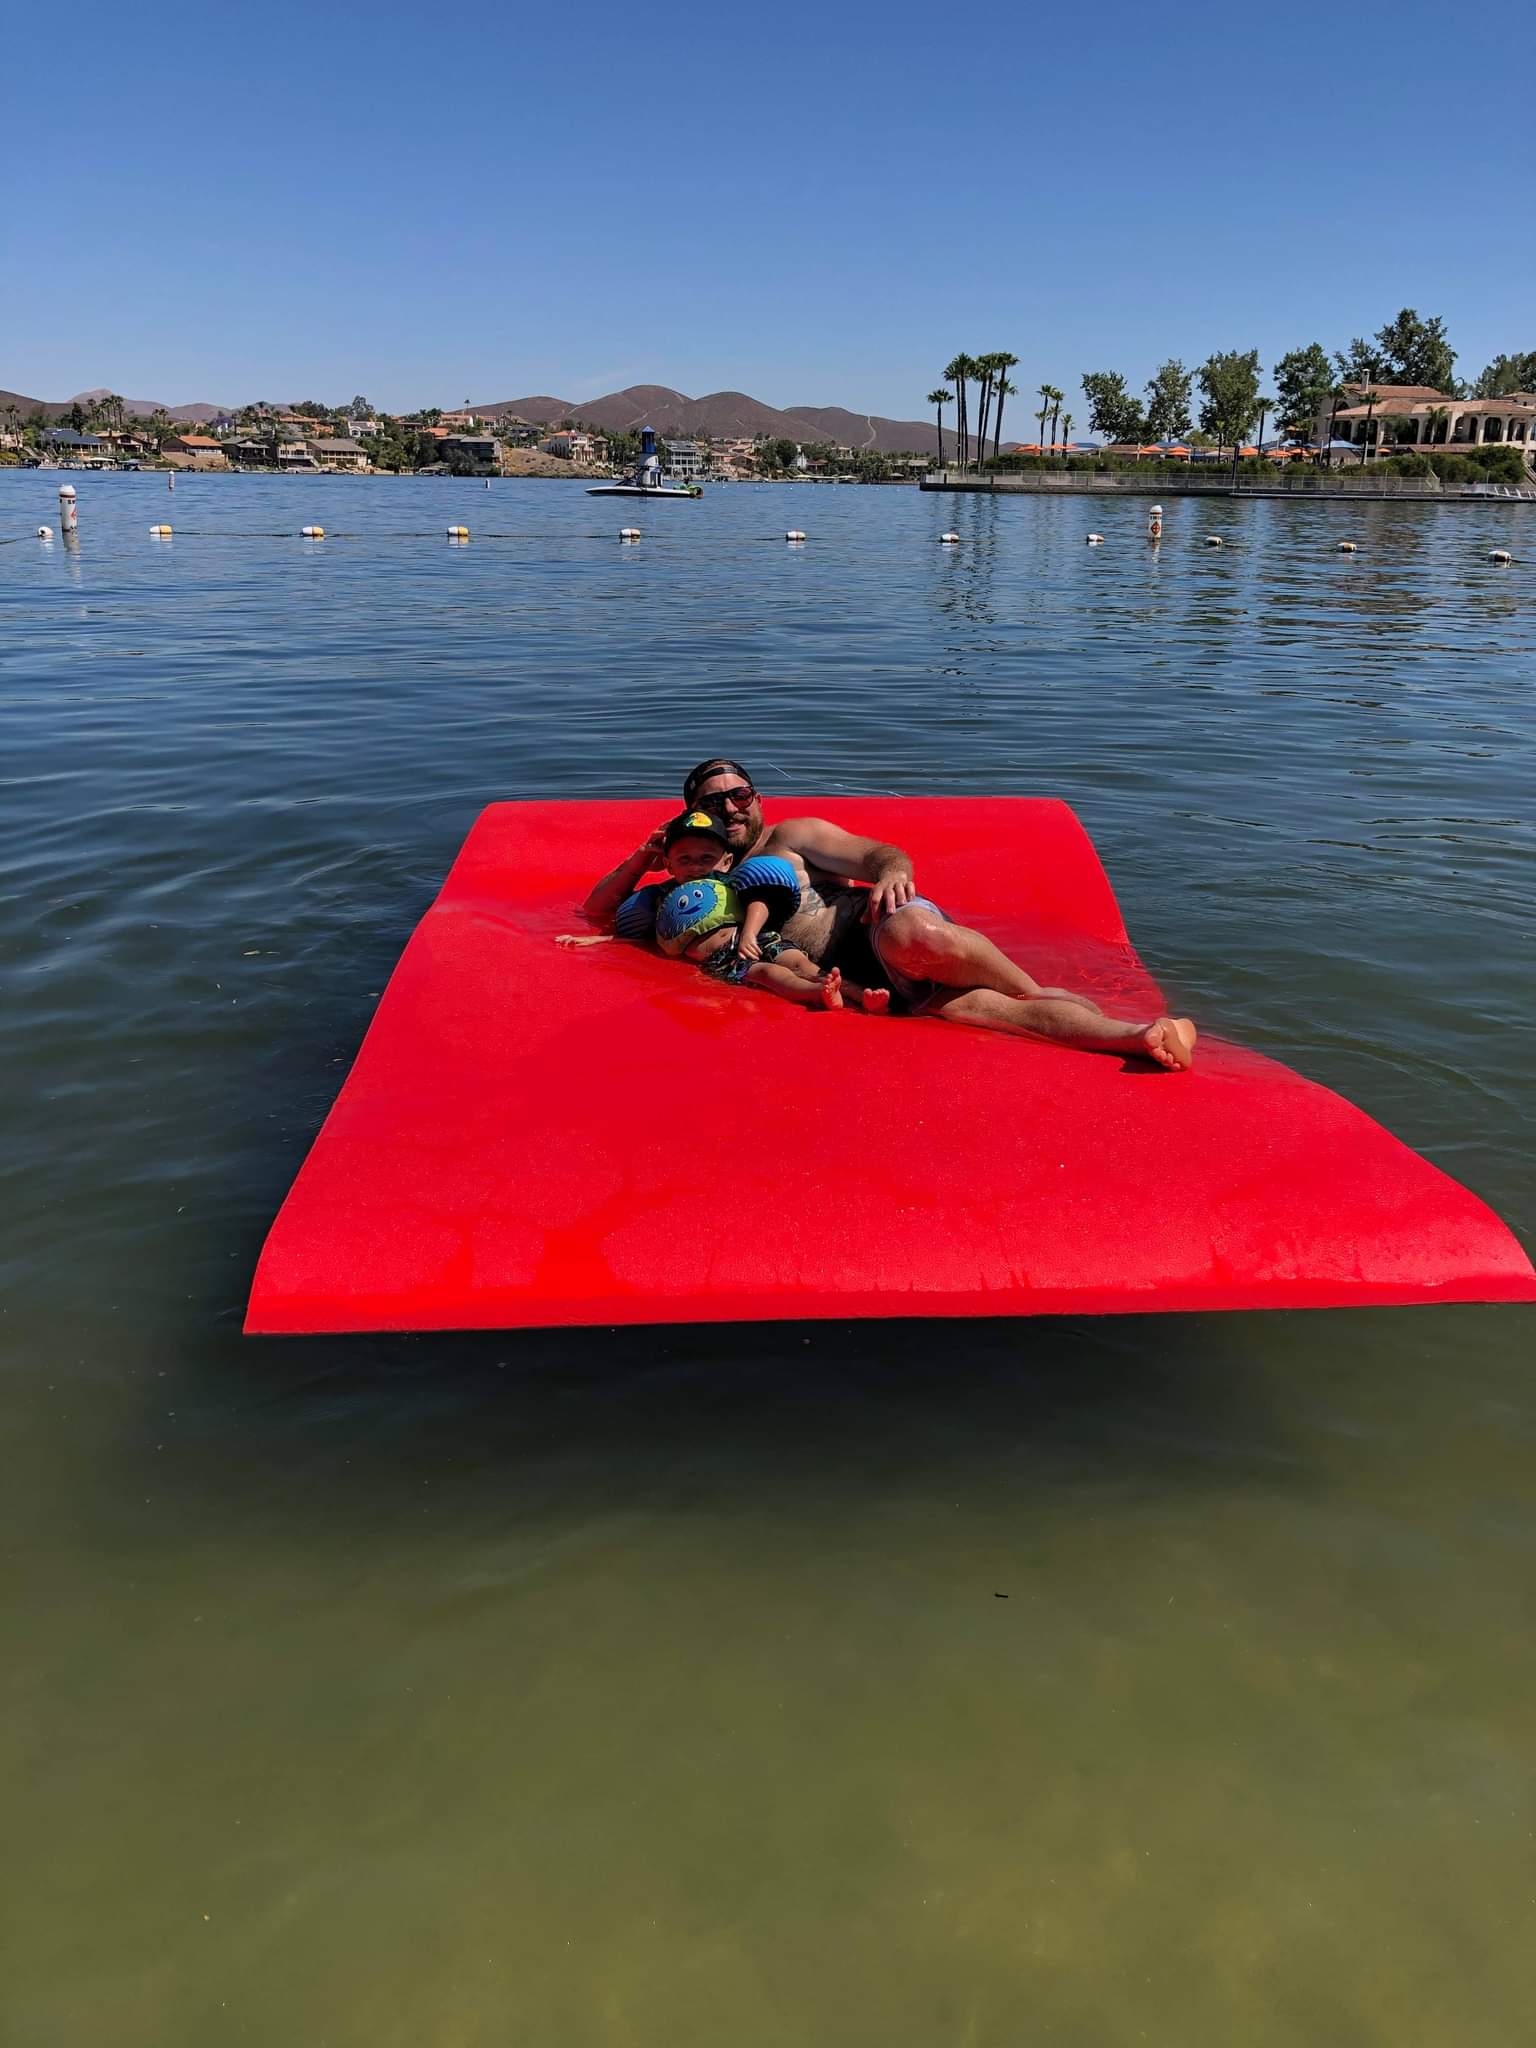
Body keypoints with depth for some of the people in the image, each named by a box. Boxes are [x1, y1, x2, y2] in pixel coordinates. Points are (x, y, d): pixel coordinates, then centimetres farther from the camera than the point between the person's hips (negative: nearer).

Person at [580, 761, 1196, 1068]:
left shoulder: (791, 838, 18)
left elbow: (884, 854, 6)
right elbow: (599, 909, 29)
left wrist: (892, 870, -20)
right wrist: (646, 857, 11)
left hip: (884, 925, -1)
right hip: (859, 980, 2)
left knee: (907, 936, -41)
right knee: (950, 1003, -32)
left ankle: (1041, 992, -19)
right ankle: (1139, 1035, -45)